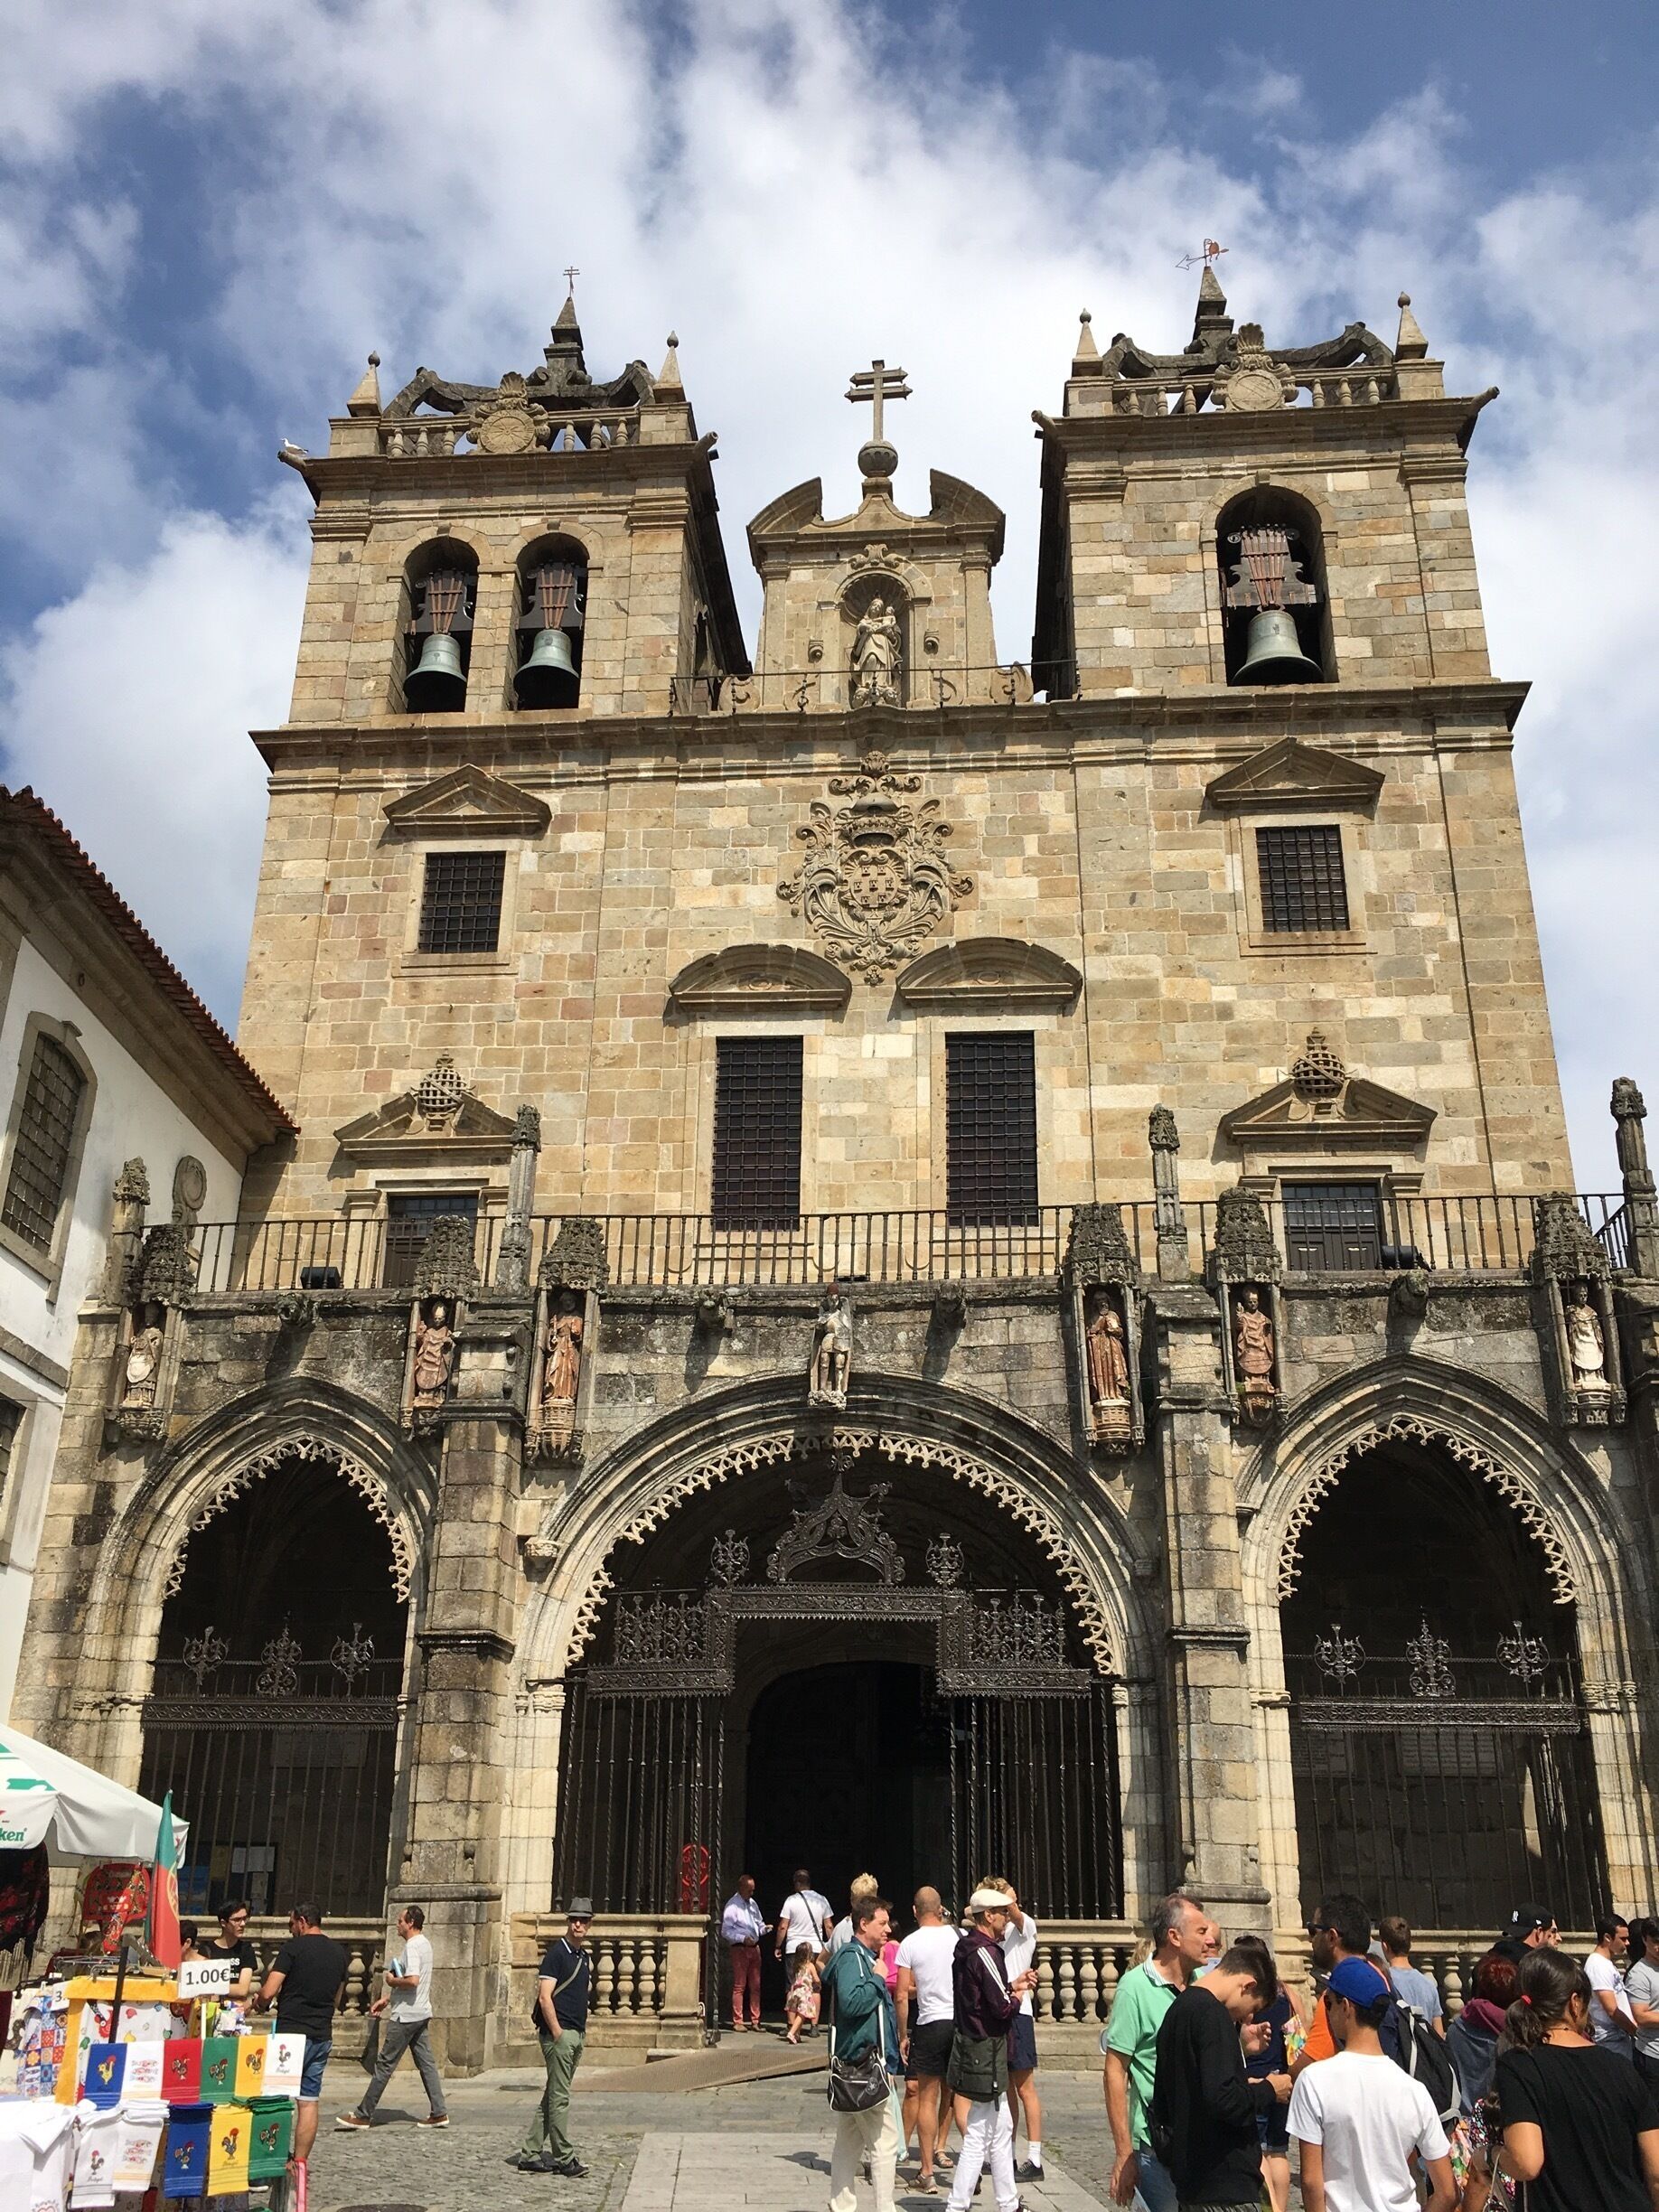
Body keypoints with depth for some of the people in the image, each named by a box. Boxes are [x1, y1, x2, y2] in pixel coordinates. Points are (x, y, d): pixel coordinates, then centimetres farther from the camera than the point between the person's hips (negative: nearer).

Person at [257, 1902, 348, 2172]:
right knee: (309, 2101, 9)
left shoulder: (294, 1947, -8)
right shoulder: (339, 1952, 12)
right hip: (322, 2035, 6)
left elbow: (268, 1992, -13)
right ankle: (300, 2163, 10)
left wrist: (262, 2005, 7)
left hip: (292, 2033, -6)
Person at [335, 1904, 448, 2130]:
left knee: (385, 2064, -1)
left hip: (406, 2016, -9)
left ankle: (364, 2115, 6)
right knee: (426, 2062, 9)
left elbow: (412, 1981, -29)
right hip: (421, 2014, 9)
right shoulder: (424, 1943, 14)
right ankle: (439, 2113, 8)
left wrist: (392, 1981, -11)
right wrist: (387, 1999, 19)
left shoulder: (412, 1946, -17)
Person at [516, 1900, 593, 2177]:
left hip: (576, 2034, 9)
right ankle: (564, 2158, 1)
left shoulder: (584, 1956, 15)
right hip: (558, 2032, -9)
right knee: (559, 2098, -4)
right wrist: (558, 2034, -18)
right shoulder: (556, 1952, -11)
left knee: (552, 2097, 11)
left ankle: (530, 2154, 17)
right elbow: (545, 1997, -16)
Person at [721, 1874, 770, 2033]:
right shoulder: (732, 1905, -8)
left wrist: (764, 1928, 0)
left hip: (754, 1947, 7)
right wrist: (743, 1938, -21)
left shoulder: (752, 1904, 14)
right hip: (739, 1948, -7)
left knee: (756, 1985, 7)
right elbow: (726, 1931, -11)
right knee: (739, 1986, -3)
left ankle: (755, 2021, 13)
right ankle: (737, 2022, 3)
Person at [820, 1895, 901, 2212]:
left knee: (849, 2143, 13)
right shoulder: (852, 1957, -15)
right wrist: (878, 1978, -18)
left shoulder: (865, 1958, 17)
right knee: (884, 2143, -5)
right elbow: (851, 2002, -30)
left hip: (854, 2066, 10)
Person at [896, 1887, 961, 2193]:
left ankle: (928, 2173, 13)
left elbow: (903, 1995, -6)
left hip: (930, 2022, -2)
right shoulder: (960, 1936, -1)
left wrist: (903, 2036, 2)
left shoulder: (909, 1944, -6)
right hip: (962, 2020, 2)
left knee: (927, 2099, 9)